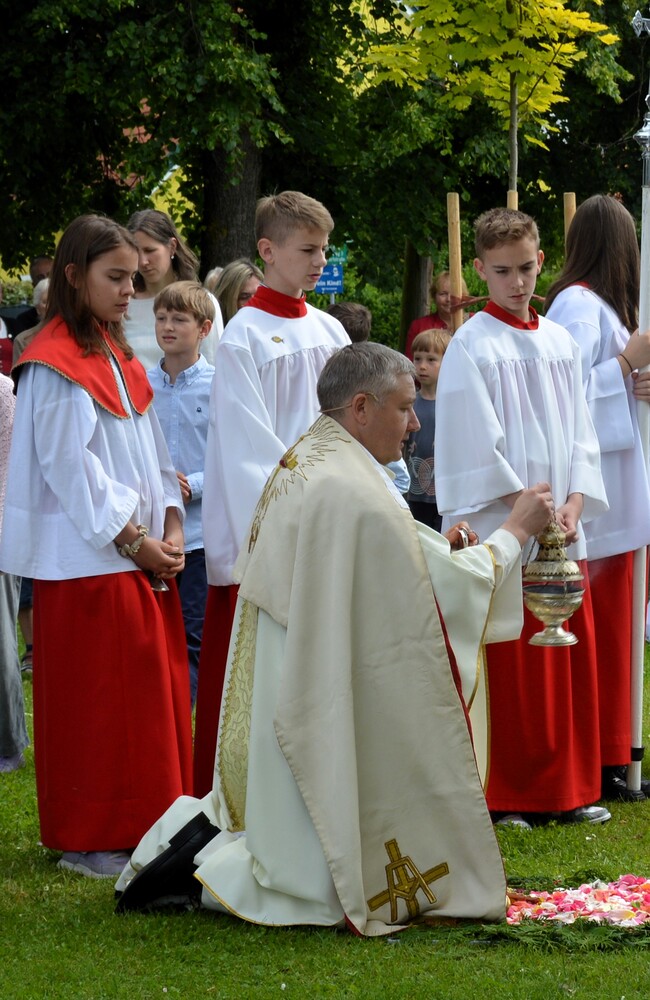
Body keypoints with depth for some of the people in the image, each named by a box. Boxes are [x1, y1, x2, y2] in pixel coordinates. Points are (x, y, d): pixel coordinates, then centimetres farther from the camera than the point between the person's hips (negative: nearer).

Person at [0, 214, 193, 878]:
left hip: (144, 557, 8)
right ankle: (89, 841, 4)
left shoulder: (119, 359, 15)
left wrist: (170, 525, 1)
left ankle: (143, 829, 17)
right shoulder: (55, 366, -10)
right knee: (94, 701, -3)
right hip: (87, 561, -8)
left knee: (153, 695, 8)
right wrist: (132, 539, -15)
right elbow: (68, 466, -15)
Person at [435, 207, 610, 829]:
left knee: (569, 659, 8)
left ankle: (567, 787, 18)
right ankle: (503, 796, 5)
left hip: (563, 530, 6)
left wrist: (574, 504, -4)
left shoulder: (559, 344, 12)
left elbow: (579, 434, 11)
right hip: (500, 532, -6)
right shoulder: (473, 346, -6)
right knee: (508, 671, -3)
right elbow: (479, 449, -11)